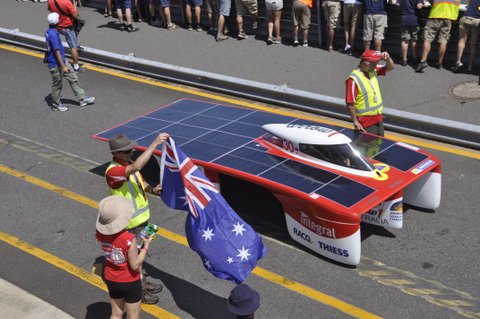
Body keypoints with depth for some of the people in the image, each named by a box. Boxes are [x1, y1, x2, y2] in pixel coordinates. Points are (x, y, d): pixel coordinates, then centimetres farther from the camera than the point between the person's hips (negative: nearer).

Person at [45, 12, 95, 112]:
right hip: (55, 64, -10)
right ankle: (56, 105, 25)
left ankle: (82, 99, 22)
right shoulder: (53, 34, -28)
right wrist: (63, 66, -21)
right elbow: (56, 52, -26)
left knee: (73, 78, 14)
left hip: (62, 60, 10)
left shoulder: (49, 32, 3)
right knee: (57, 85, 7)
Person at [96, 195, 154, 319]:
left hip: (111, 280, 5)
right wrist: (146, 246, -13)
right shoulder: (129, 239, -33)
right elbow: (135, 265, -23)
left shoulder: (100, 234, -15)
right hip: (129, 282, -5)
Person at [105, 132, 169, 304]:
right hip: (130, 223, -9)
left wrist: (152, 189, -10)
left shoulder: (128, 164, 0)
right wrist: (155, 143, -47)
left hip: (141, 217, 9)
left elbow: (140, 182, 12)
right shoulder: (113, 171, -29)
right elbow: (137, 166, -46)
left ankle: (142, 282, 42)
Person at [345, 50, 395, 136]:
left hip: (378, 119, 8)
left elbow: (390, 67, 14)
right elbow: (350, 103, -22)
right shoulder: (353, 80, -23)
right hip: (366, 122, -8)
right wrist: (356, 122, -18)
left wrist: (387, 58, -8)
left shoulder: (373, 70, 1)